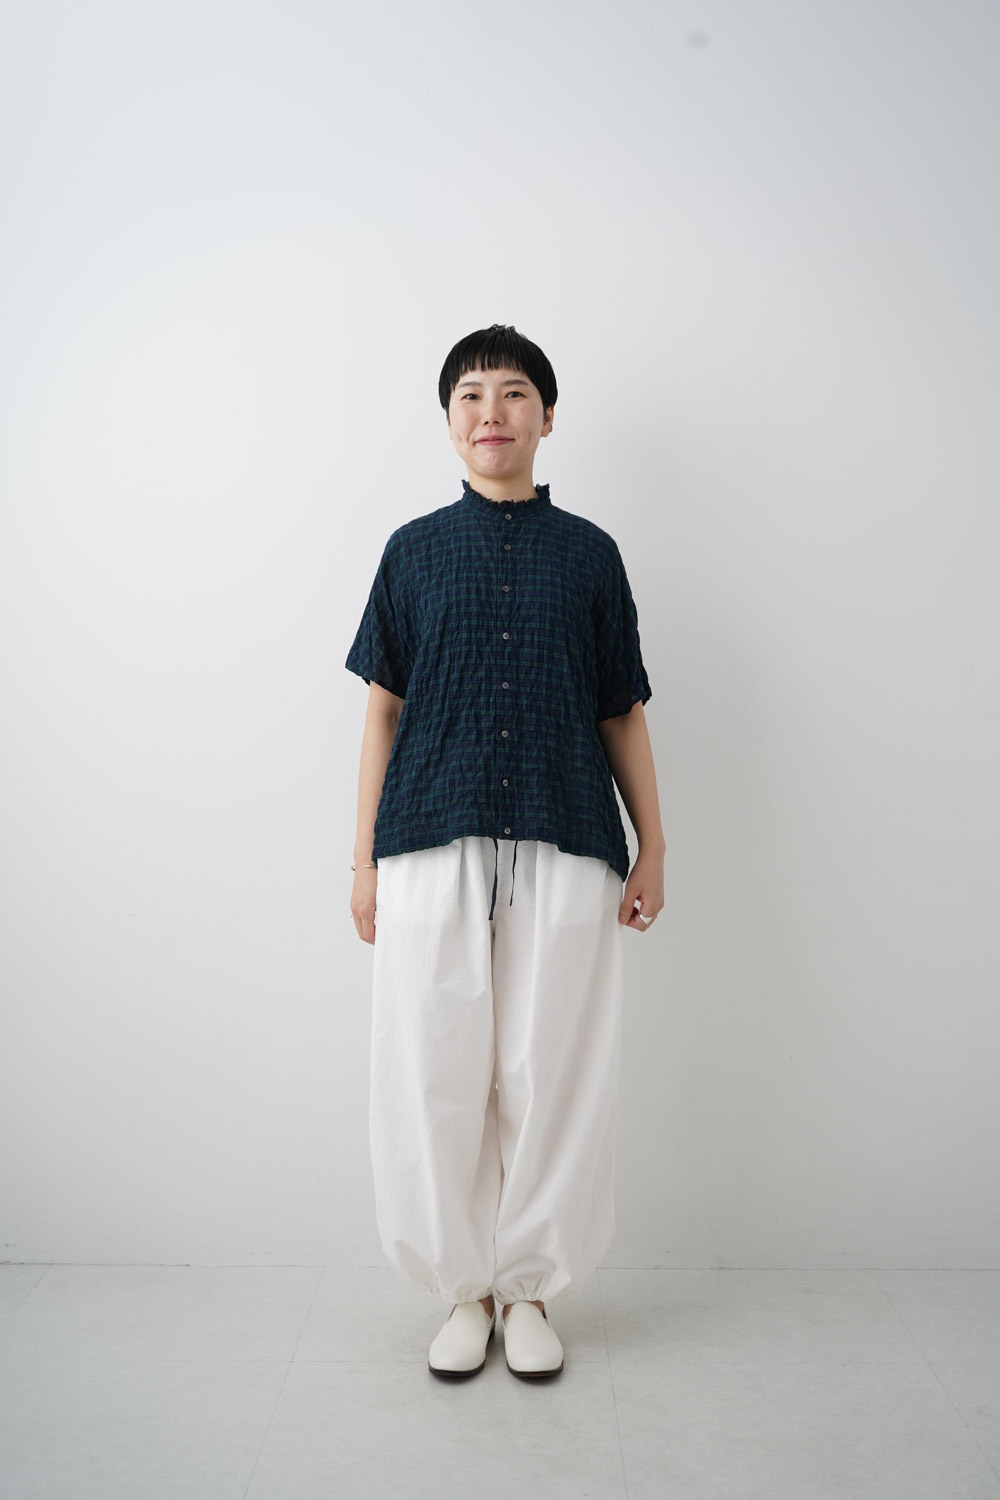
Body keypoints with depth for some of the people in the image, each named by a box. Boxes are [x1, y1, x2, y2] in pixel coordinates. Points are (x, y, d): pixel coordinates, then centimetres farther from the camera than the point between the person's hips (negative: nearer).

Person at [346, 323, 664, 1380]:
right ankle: (462, 1289, 23)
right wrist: (364, 857, 5)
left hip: (564, 849, 0)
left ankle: (529, 1287, 23)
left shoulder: (590, 552, 11)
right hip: (433, 846, 0)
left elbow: (621, 713, 12)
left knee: (550, 1076, 4)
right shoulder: (415, 549, 11)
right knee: (435, 1075, 3)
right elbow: (384, 707, 9)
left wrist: (652, 845, 7)